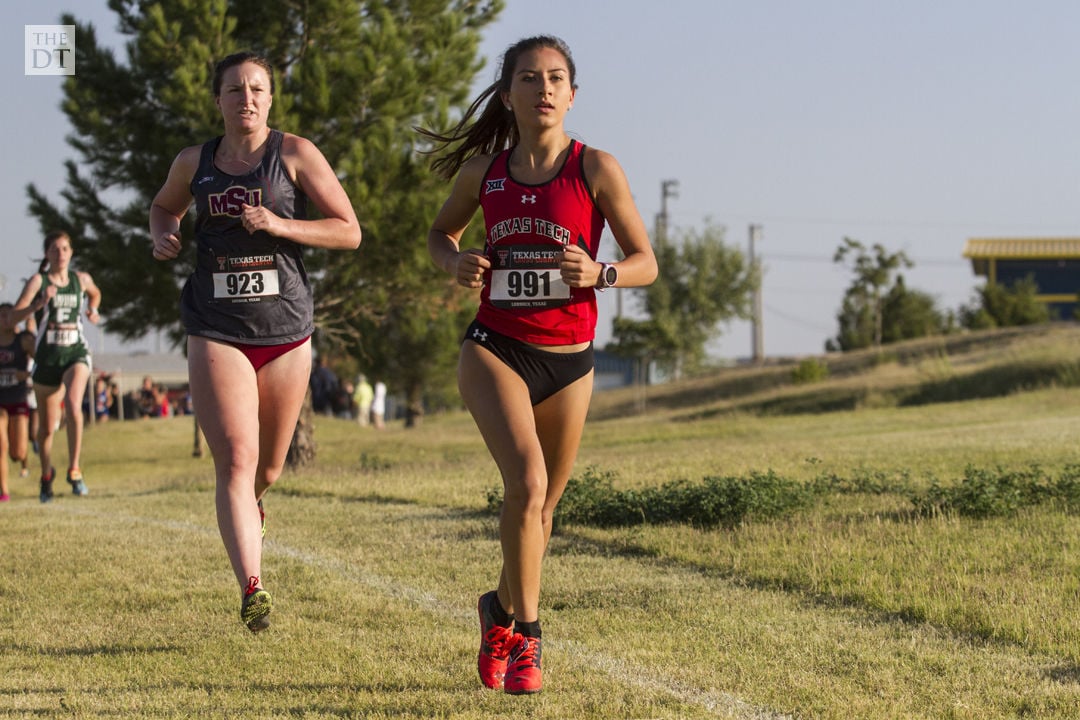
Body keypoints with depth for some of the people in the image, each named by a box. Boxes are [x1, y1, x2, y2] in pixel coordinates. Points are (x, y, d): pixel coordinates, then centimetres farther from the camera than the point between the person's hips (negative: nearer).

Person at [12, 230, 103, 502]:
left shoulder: (82, 279, 5)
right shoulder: (38, 280, -5)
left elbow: (95, 294, 30)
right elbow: (16, 315, -17)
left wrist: (94, 311, 10)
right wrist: (40, 304, -32)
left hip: (76, 354, 1)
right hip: (47, 357, -1)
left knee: (73, 407, -28)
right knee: (46, 427, 9)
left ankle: (74, 470, -18)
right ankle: (46, 476, 34)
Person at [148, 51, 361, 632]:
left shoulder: (295, 154, 0)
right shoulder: (194, 163, 8)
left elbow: (349, 231, -3)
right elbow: (165, 207, 30)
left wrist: (278, 225, -16)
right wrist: (163, 235, 6)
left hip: (285, 328, 0)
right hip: (217, 332, 0)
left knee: (267, 469, 13)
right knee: (235, 459, -15)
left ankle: (249, 502, 50)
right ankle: (252, 588, -21)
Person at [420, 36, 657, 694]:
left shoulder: (596, 169, -6)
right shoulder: (484, 170, 0)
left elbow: (646, 262, -3)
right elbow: (441, 232, 18)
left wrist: (598, 274, -23)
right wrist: (456, 263, -5)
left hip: (568, 361, 1)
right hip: (496, 349, -1)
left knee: (542, 505, 12)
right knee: (527, 479, -23)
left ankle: (502, 611, 39)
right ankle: (525, 638, -12)